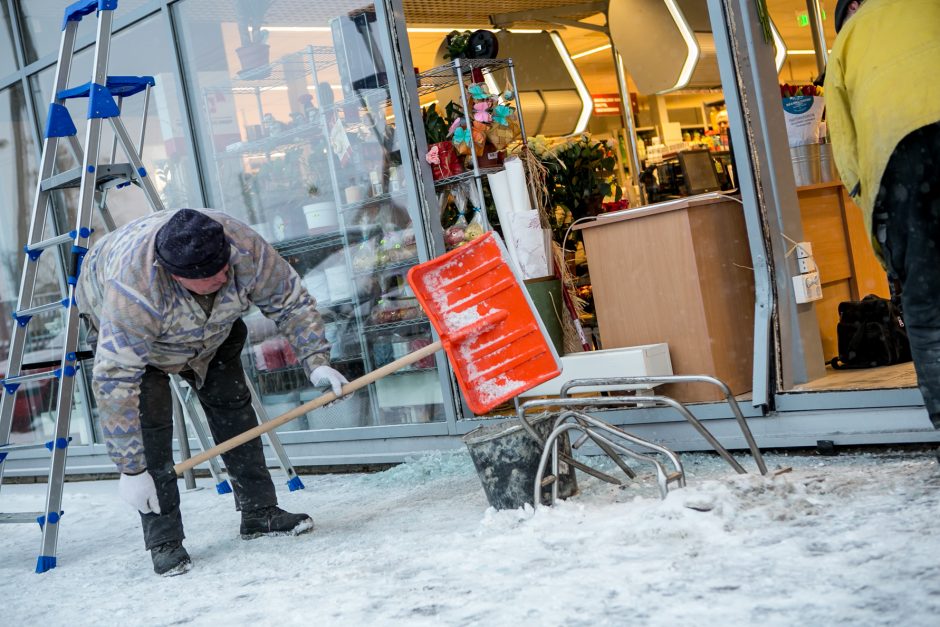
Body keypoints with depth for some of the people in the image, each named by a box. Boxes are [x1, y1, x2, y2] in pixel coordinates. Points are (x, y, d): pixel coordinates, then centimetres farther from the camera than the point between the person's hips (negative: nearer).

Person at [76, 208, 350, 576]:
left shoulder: (244, 248, -35)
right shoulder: (133, 288, -46)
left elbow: (291, 301, -17)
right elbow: (115, 381, -42)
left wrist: (316, 361, -25)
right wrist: (131, 469, -40)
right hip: (116, 325, -4)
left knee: (231, 402, 2)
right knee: (149, 423, -17)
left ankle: (259, 511, 13)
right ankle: (163, 540, -8)